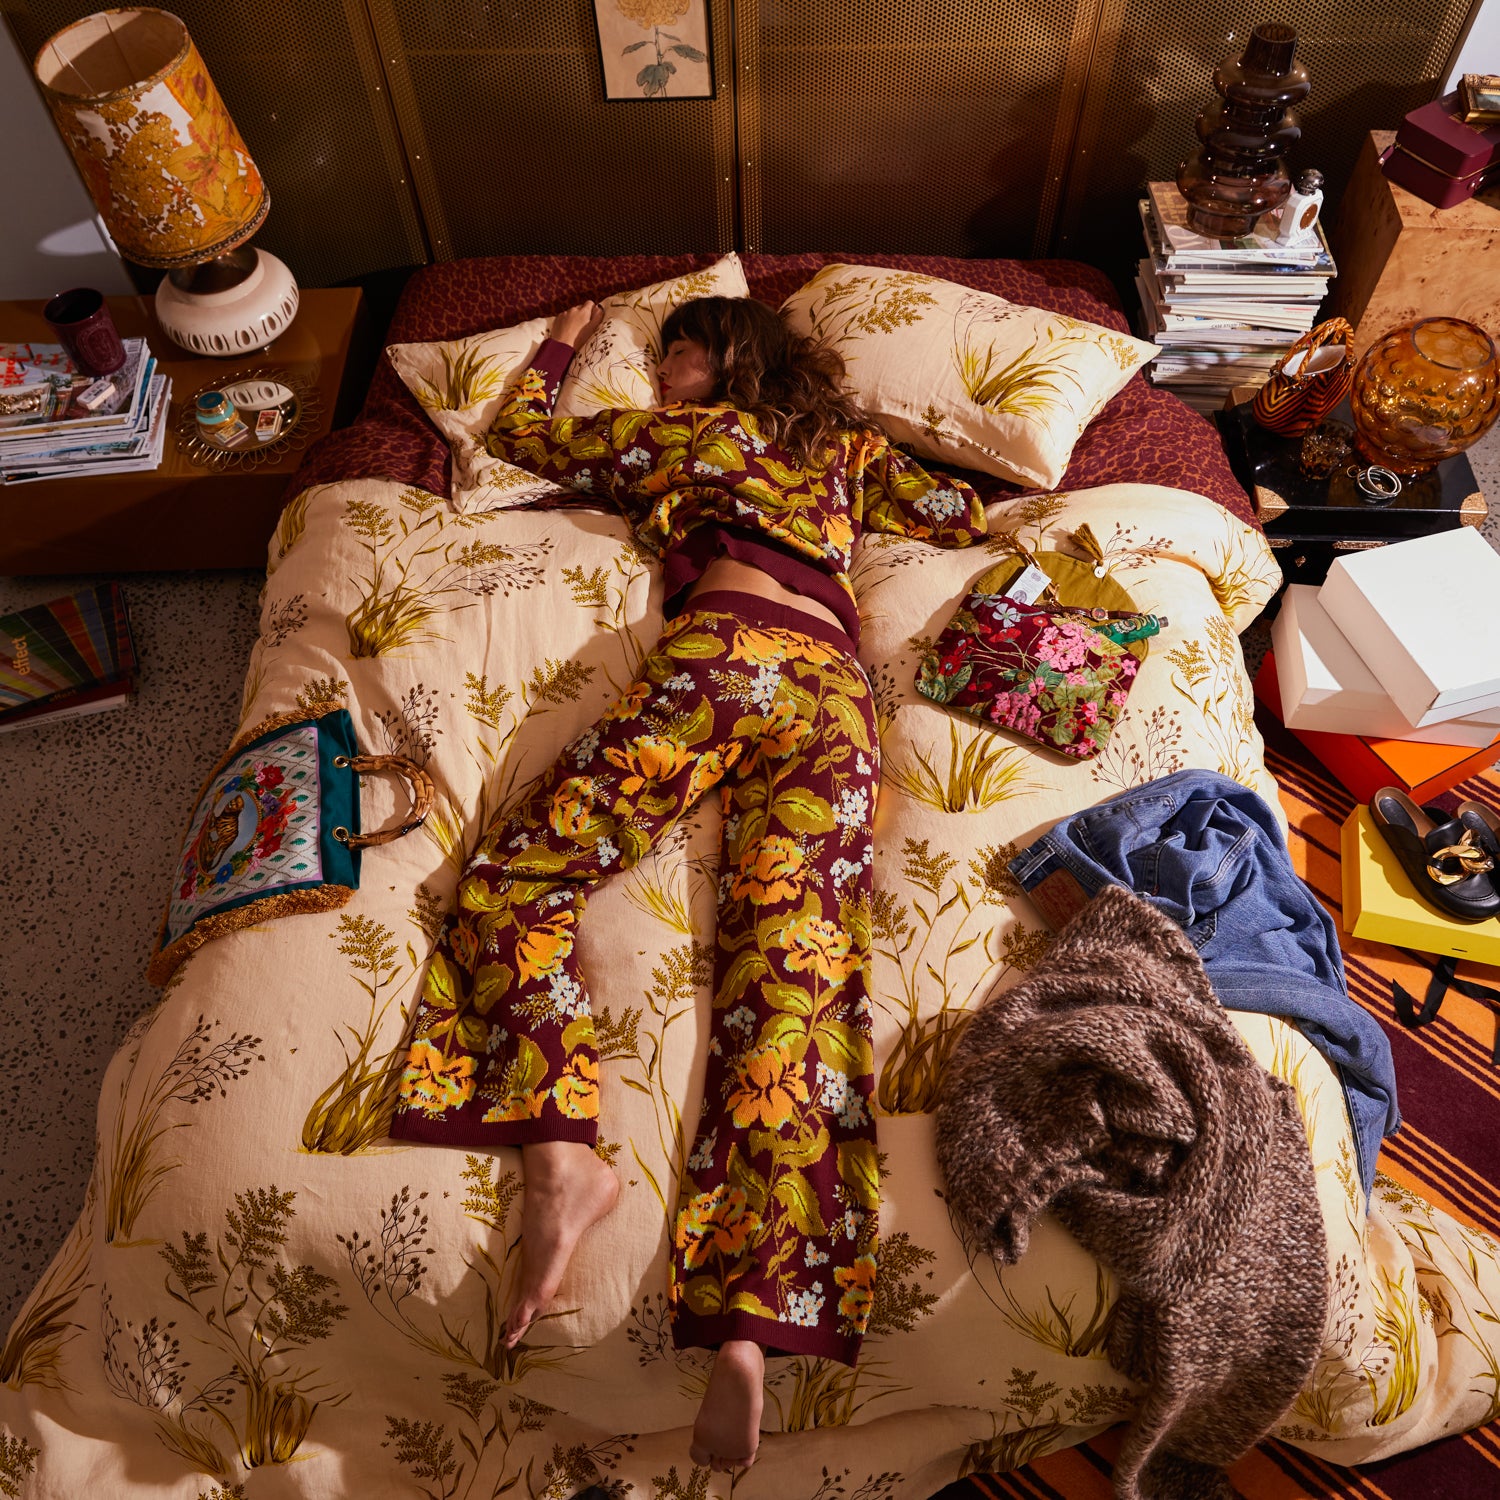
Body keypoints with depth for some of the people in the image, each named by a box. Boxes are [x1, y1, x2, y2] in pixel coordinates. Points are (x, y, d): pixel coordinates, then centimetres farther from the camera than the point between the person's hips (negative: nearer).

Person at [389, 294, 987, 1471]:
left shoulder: (677, 433, 28)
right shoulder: (851, 444, 35)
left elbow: (517, 433, 38)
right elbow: (964, 522, 37)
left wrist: (562, 347, 56)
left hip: (722, 657, -3)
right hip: (838, 694, 4)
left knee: (519, 871, -1)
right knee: (794, 974, -14)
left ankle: (561, 1149, -23)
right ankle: (751, 1326, -26)